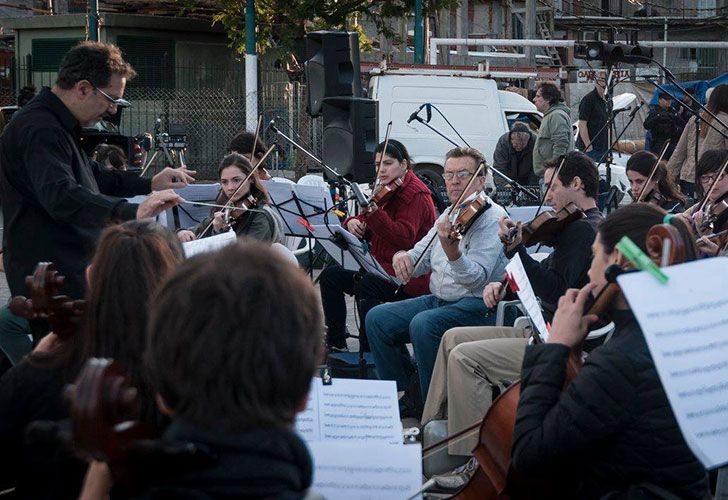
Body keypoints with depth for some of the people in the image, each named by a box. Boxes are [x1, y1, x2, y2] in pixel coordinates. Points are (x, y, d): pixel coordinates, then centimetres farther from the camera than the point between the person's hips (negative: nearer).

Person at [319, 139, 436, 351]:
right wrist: (352, 222, -9)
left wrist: (374, 212, -36)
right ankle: (336, 344, 1)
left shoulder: (416, 195, -12)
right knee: (330, 276, -2)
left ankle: (369, 351, -27)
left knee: (366, 284, -33)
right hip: (382, 266, 9)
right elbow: (366, 230, 15)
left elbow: (404, 237, -27)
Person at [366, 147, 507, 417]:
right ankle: (406, 392, 7)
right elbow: (420, 259, 17)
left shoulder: (491, 217, -12)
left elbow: (476, 279, -24)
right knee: (378, 318, -4)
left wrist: (451, 249, -42)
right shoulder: (449, 215, 14)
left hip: (478, 306, -9)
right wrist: (403, 257, -8)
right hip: (439, 300, 9)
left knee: (423, 324, -33)